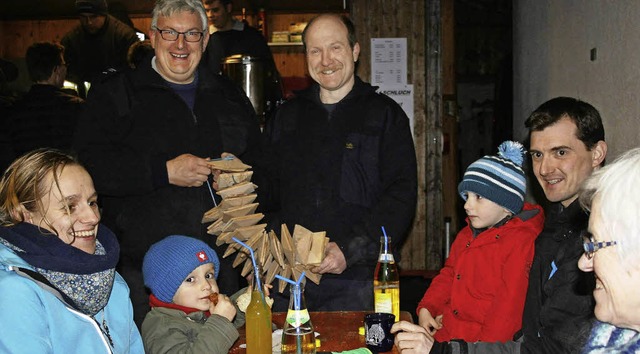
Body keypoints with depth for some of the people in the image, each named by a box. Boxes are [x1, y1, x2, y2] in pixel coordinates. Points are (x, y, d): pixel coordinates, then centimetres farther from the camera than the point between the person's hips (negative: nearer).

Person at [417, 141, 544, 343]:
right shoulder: (466, 235, 16)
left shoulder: (521, 243, -11)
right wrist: (425, 309, 8)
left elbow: (510, 305, -15)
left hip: (481, 341, -8)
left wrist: (483, 344, -18)